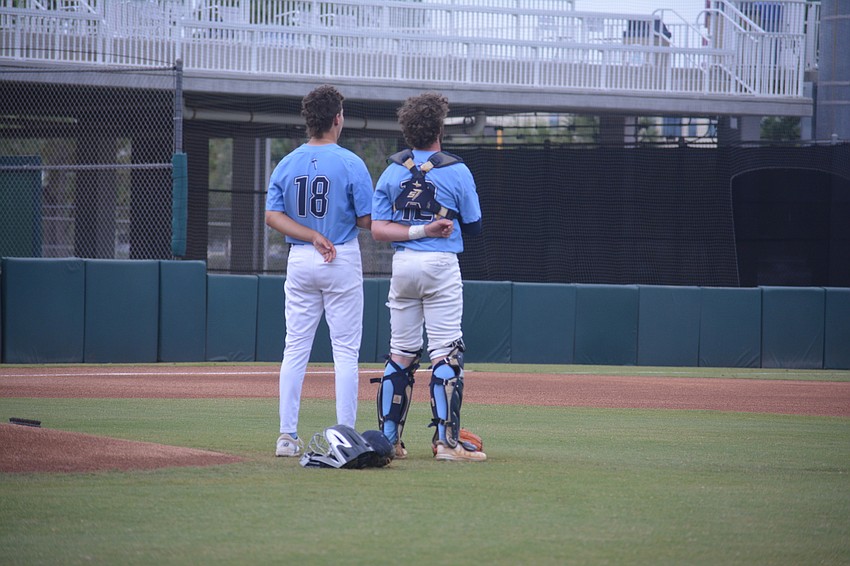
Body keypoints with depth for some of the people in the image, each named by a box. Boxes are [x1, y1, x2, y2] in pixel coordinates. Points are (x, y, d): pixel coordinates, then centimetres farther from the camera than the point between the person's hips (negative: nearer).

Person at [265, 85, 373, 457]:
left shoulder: (287, 165, 3)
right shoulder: (351, 164, -10)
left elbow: (272, 216, -4)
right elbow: (366, 221, -10)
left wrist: (313, 237, -8)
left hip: (299, 260, 4)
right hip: (343, 260, -4)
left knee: (295, 349, 8)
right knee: (345, 350, 1)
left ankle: (287, 436, 4)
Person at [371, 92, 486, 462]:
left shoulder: (392, 172, 5)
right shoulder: (457, 171, -5)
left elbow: (378, 229, -3)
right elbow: (473, 226, 2)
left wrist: (419, 230, -9)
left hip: (402, 264, 4)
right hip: (441, 265, -4)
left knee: (401, 354, 11)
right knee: (445, 354, -5)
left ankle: (388, 438, 11)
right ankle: (447, 441, -11)